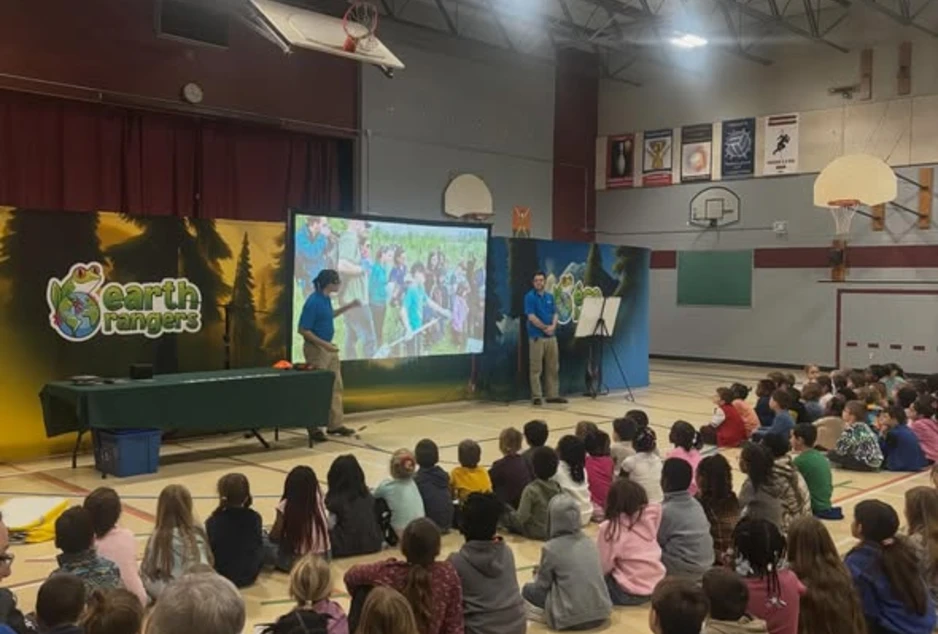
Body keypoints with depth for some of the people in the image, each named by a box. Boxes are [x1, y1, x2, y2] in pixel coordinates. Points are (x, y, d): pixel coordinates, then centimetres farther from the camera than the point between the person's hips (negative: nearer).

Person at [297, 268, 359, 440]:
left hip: (329, 347, 10)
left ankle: (335, 424, 21)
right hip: (316, 349, -10)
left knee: (336, 386, 13)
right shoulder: (313, 302, -21)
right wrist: (324, 344, -24)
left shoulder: (326, 298, 6)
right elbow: (302, 330, -22)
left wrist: (349, 307, 18)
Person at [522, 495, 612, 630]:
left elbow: (541, 587, 0)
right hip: (602, 613, 6)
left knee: (528, 590, 14)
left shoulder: (551, 548, -9)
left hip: (572, 618, -6)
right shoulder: (590, 542, 7)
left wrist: (539, 573, 23)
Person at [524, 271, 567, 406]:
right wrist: (545, 328, -12)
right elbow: (531, 317, -12)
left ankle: (553, 394, 14)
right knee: (536, 368, -3)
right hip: (537, 337, -6)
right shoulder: (529, 297, -5)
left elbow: (555, 314, 10)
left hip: (551, 336, 6)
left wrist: (553, 326, -9)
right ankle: (536, 396, 1)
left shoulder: (550, 296, 14)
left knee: (553, 367, 8)